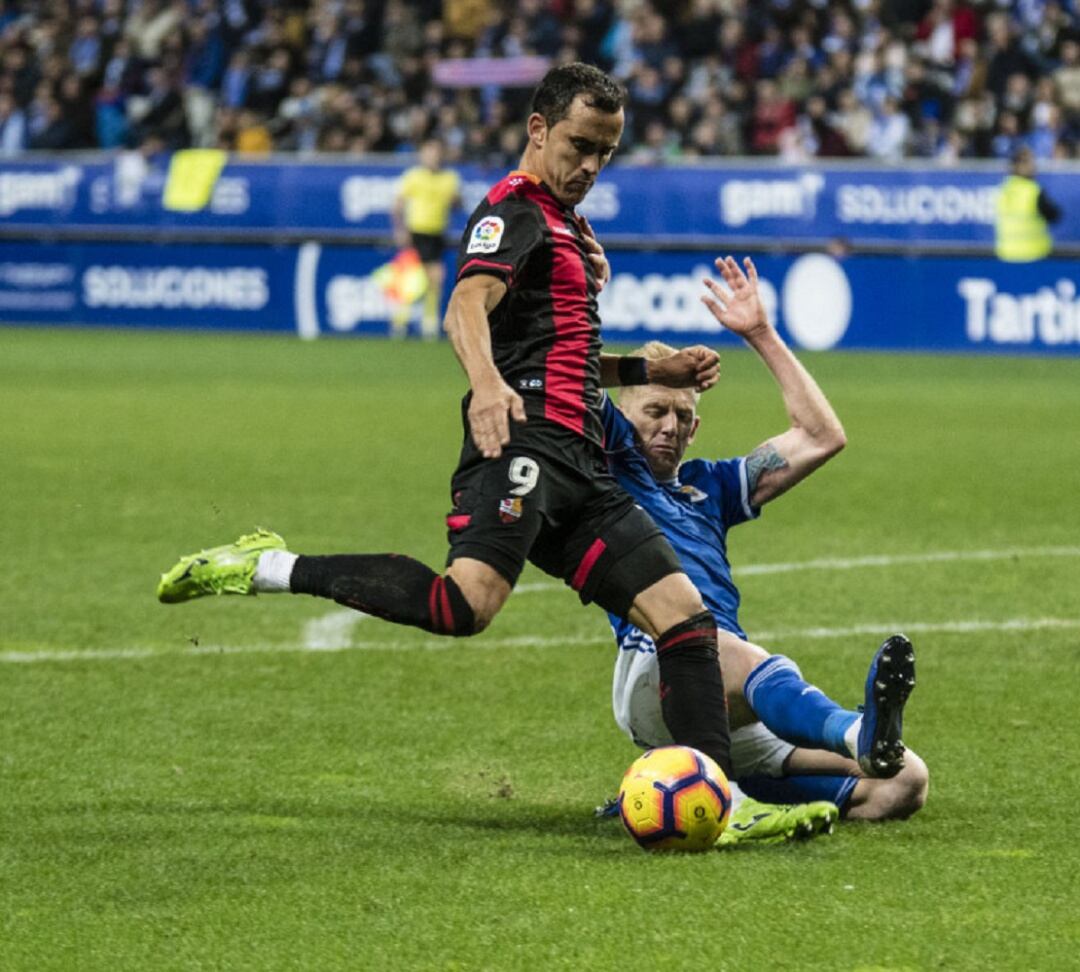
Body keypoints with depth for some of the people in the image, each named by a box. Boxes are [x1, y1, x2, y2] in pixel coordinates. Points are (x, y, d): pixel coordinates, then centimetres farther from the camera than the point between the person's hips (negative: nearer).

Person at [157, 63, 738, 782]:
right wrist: (486, 381, -41)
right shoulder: (515, 210, -1)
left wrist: (652, 370, 33)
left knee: (684, 611, -1)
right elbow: (467, 306, -22)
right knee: (467, 603, -31)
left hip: (580, 465, 9)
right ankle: (270, 568, -20)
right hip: (523, 443, -9)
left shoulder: (566, 224, 29)